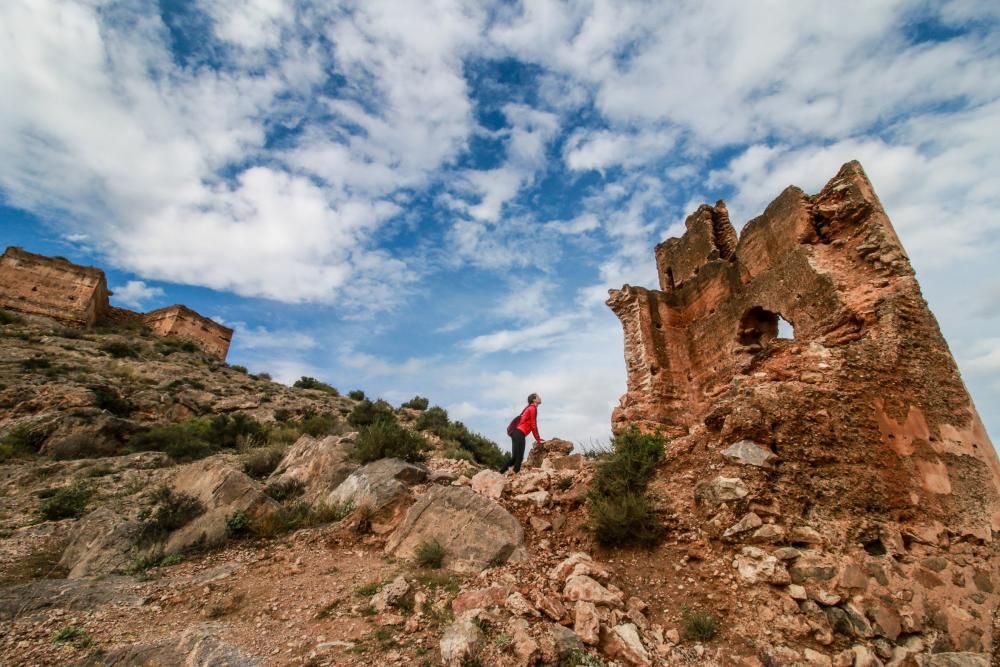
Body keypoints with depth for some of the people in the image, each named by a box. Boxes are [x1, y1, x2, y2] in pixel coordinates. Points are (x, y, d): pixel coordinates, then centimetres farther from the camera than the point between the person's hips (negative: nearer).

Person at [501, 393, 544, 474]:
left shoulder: (530, 408, 24)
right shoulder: (533, 408, -4)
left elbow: (531, 425, 27)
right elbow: (533, 425, -7)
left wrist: (537, 438, 25)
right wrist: (538, 439, -3)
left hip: (517, 433, 9)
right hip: (520, 434, -9)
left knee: (515, 457, 11)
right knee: (519, 457, -10)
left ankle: (500, 473, 9)